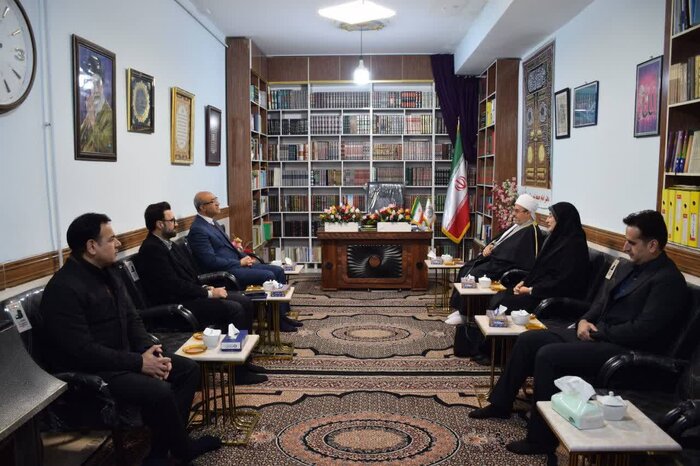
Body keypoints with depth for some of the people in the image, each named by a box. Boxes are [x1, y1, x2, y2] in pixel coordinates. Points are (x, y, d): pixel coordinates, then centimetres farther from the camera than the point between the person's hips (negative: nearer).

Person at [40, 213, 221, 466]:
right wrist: (138, 362, -23)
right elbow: (82, 350, -26)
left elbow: (132, 318, 12)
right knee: (159, 391, -29)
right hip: (88, 370, -10)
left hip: (122, 356, 10)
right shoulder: (64, 288, -21)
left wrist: (148, 349, -7)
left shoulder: (107, 273, 8)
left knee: (188, 369, 0)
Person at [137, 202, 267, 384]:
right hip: (178, 305, -10)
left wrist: (206, 288, 3)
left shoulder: (170, 244, 15)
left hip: (191, 295, 10)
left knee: (245, 302, 1)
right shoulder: (151, 249, -15)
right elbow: (174, 285, -22)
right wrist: (208, 293, -16)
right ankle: (239, 370, -13)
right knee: (234, 309, -22)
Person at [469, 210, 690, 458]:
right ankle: (501, 404, 16)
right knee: (527, 340, 1)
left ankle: (541, 438, -13)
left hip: (623, 349, -9)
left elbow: (642, 330, -22)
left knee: (548, 355, -25)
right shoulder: (625, 267, 12)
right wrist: (584, 321, 0)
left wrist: (596, 332, -14)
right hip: (595, 333, 9)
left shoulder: (668, 281, -14)